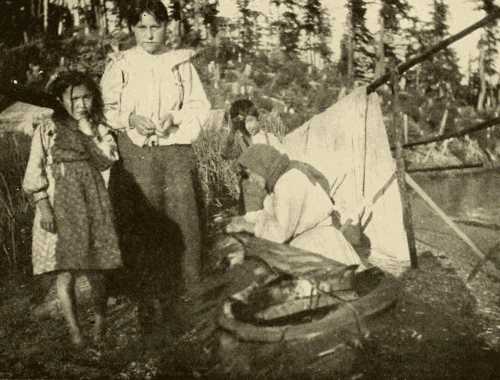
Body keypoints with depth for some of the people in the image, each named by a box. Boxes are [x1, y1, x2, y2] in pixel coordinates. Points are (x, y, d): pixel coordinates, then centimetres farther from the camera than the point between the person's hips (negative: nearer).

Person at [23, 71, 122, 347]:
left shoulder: (98, 129, 9)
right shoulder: (47, 130, 1)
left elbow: (105, 161, -7)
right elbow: (35, 172, -3)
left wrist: (87, 130, -9)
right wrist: (43, 207, -12)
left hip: (92, 205, 2)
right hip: (59, 207, -2)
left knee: (94, 271, 4)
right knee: (64, 272, -3)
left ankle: (100, 320, 25)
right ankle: (75, 332, 8)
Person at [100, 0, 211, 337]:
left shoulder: (182, 63, 9)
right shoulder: (120, 66, 6)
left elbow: (199, 106, 9)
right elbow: (105, 108, 6)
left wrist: (174, 118, -8)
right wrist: (131, 119, -12)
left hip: (177, 154, 1)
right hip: (135, 156, -1)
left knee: (183, 225, -2)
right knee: (141, 230, -3)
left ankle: (182, 303, 10)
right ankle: (148, 307, 7)